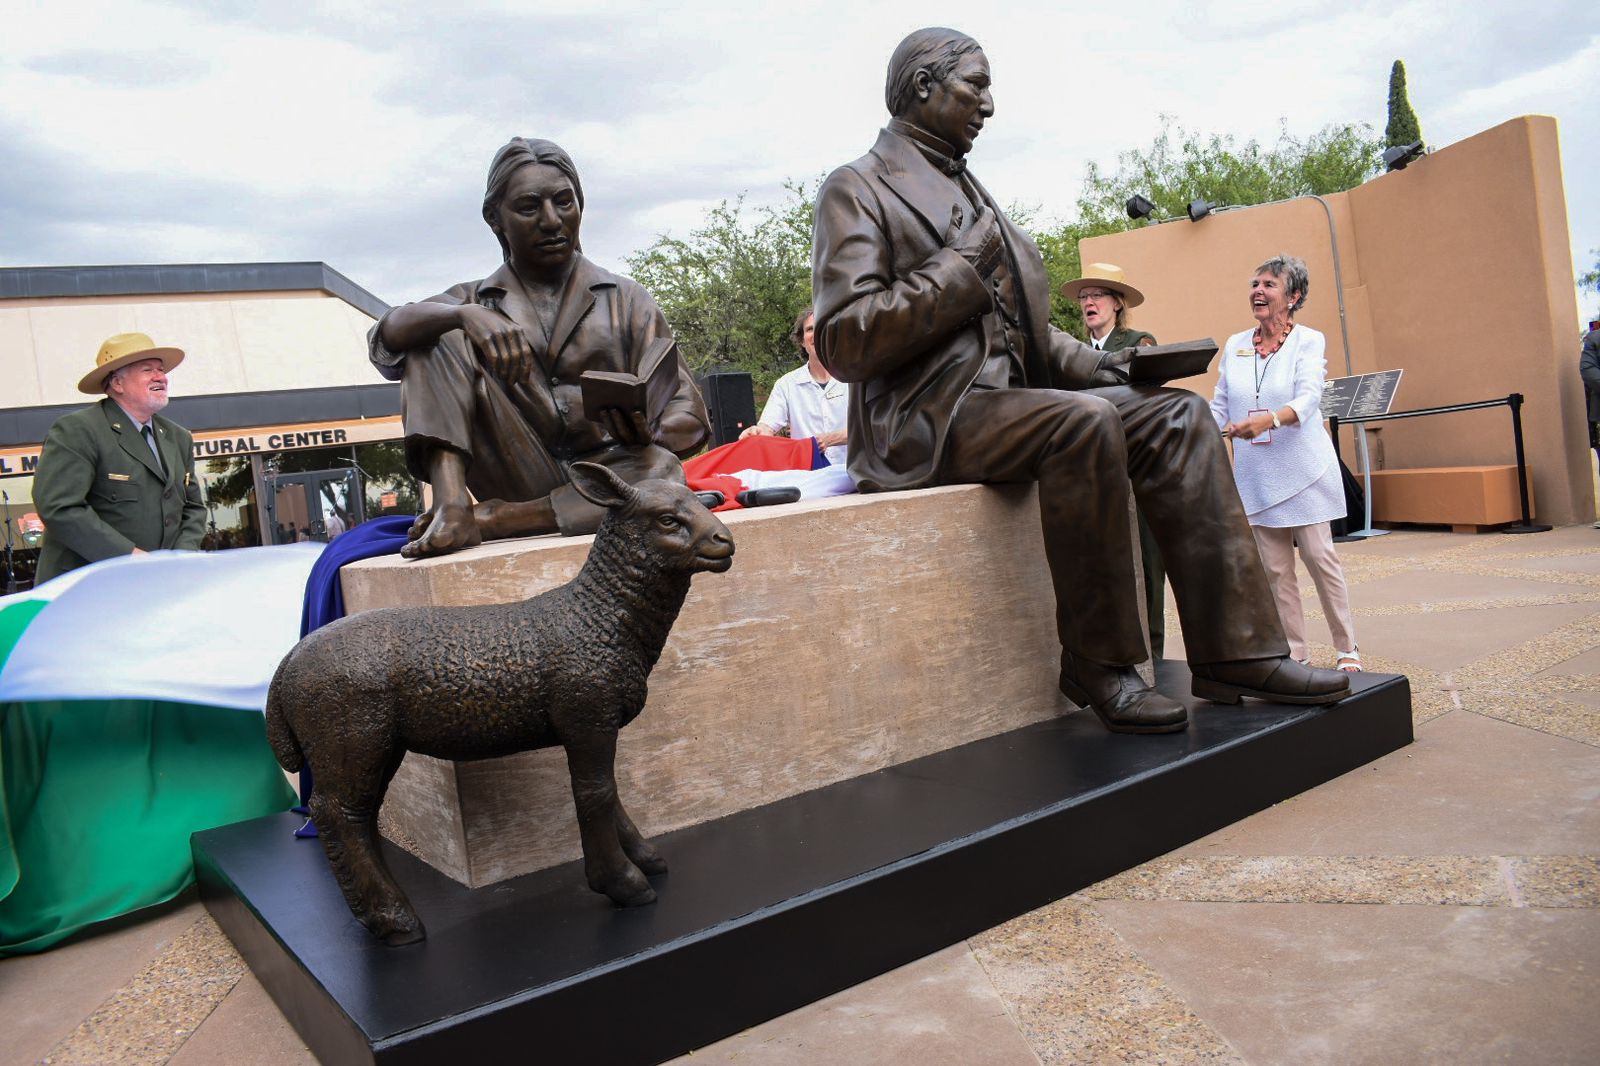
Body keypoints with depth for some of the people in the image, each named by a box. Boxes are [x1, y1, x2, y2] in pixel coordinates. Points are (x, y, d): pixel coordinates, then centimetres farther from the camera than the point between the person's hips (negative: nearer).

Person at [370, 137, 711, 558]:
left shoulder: (624, 299, 11)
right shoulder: (475, 300, 14)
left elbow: (687, 413, 4)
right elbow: (388, 334, -6)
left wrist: (647, 425, -20)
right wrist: (465, 315, -26)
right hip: (521, 474, 1)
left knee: (661, 470, -35)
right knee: (440, 339, -12)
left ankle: (494, 519, -26)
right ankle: (452, 506, -30)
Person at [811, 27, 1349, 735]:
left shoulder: (966, 190, 24)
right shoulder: (857, 189, -1)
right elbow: (843, 343, -14)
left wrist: (1092, 363, 8)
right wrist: (963, 266, -12)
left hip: (1004, 397, 8)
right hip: (924, 419, -8)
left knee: (1177, 415, -9)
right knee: (1085, 422, -32)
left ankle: (1235, 651, -12)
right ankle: (1097, 662, -17)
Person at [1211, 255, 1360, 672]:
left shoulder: (1308, 341, -3)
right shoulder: (1235, 346, 10)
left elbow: (1308, 397, -19)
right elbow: (1220, 406, 11)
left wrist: (1269, 419, -38)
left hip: (1302, 469, -4)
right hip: (1256, 475, 4)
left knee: (1319, 555, -2)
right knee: (1275, 567, 5)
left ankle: (1347, 648, 11)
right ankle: (1292, 653, 13)